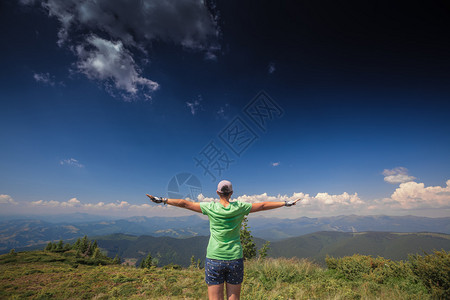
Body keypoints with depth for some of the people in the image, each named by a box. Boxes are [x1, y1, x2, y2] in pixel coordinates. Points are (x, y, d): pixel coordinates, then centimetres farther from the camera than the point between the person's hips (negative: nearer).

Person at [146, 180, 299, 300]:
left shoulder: (210, 207, -8)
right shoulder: (240, 207, -6)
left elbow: (185, 203, -2)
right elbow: (263, 205, 3)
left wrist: (162, 200, 9)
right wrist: (286, 203, 15)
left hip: (214, 259, -1)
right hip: (235, 259, 1)